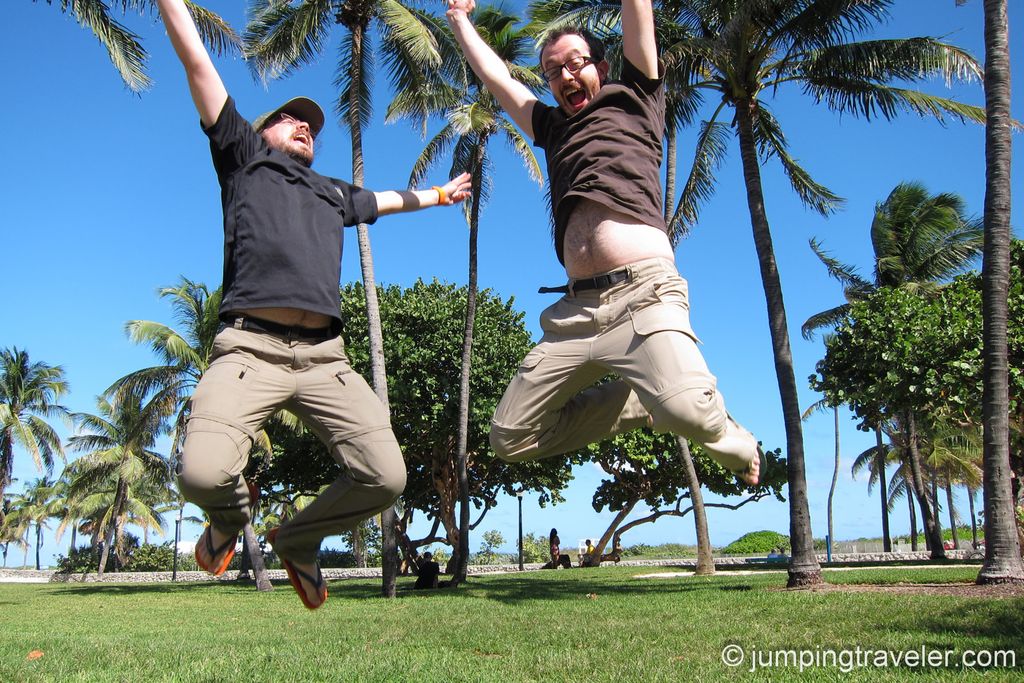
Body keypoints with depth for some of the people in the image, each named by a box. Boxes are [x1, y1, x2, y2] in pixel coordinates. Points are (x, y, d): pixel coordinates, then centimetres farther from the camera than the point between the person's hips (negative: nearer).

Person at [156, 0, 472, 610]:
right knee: (203, 473, -26)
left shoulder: (335, 193, 34)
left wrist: (438, 195, 67)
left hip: (324, 358, 4)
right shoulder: (243, 157, 22)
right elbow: (197, 61, 20)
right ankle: (232, 519, 16)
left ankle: (299, 540, 20)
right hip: (250, 349, -4)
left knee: (386, 477, -12)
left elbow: (390, 199, 54)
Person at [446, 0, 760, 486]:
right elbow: (495, 76, 39)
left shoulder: (633, 99, 19)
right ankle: (642, 402, 15)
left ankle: (733, 442, 6)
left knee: (688, 410, -32)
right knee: (510, 439, 2)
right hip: (575, 309, 6)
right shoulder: (553, 128, 31)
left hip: (642, 291, -6)